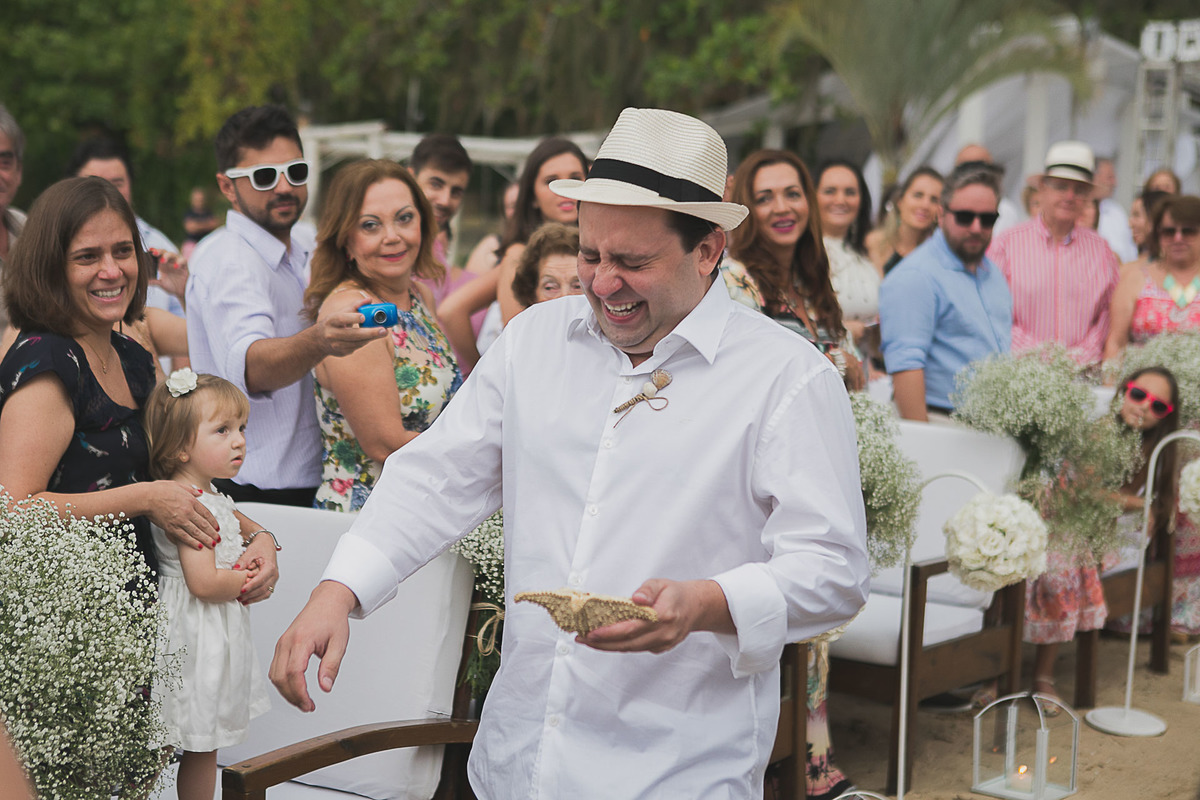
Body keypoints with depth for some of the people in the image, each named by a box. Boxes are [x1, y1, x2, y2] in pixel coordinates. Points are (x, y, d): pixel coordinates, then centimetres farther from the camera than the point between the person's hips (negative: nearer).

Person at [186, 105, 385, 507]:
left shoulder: (303, 246, 13)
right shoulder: (227, 259, -16)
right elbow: (249, 366, -36)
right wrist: (317, 340, -54)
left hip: (306, 486, 8)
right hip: (251, 492, -8)